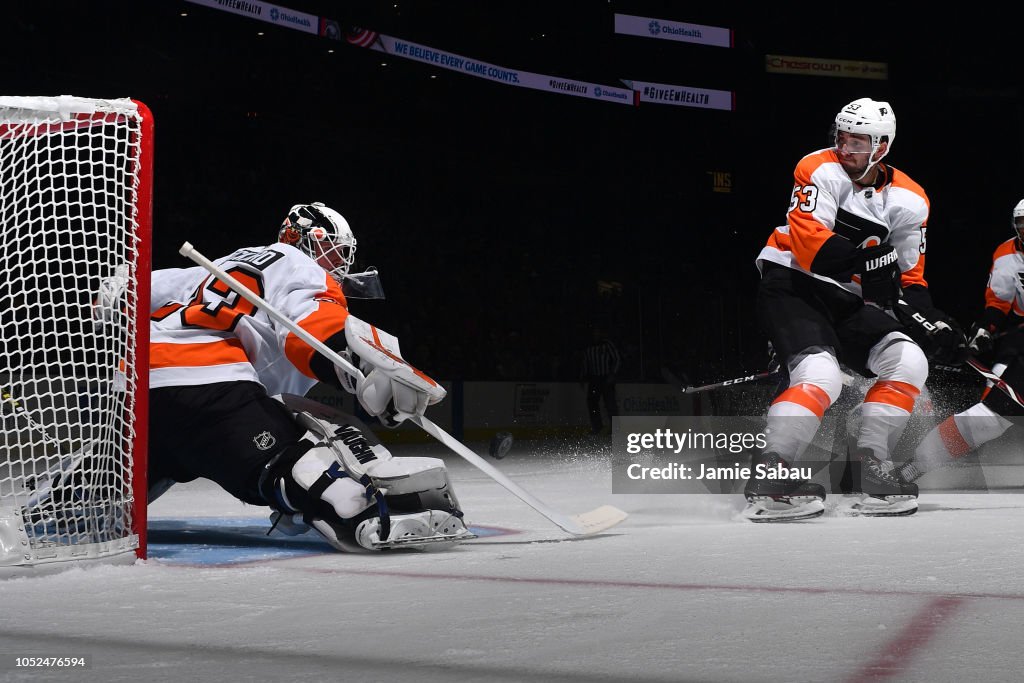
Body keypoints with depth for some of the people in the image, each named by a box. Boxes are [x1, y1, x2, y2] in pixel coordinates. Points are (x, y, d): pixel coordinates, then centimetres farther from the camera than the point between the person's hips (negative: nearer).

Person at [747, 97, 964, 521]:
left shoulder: (908, 200, 6)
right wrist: (866, 261, -31)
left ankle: (868, 470, -7)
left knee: (909, 361, -13)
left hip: (846, 302, 6)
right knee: (822, 376, -28)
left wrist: (932, 320, -5)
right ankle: (768, 475, -26)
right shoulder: (820, 170, -9)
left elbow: (910, 276, 12)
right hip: (791, 289, -6)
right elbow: (808, 239, -21)